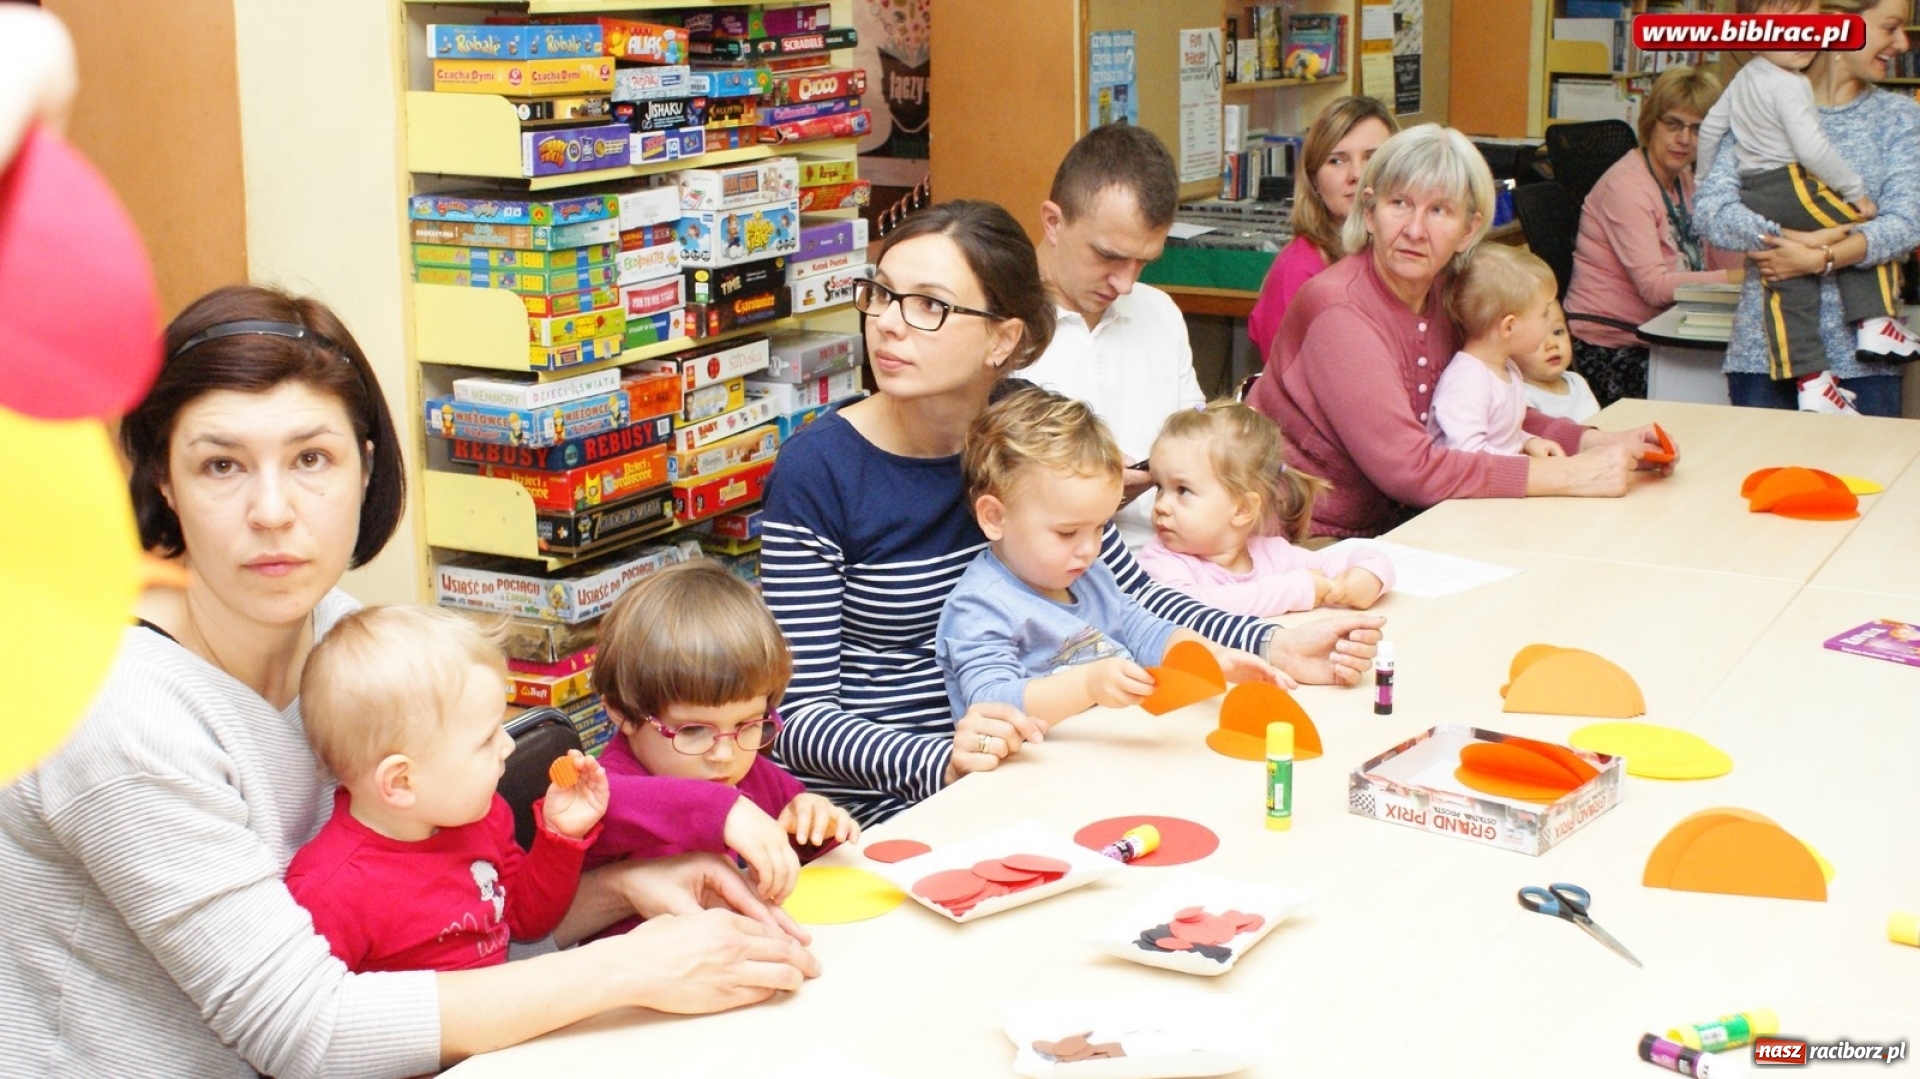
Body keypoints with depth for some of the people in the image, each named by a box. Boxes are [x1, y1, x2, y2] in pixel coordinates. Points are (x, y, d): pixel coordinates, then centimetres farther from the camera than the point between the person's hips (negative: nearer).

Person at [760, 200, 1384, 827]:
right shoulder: (818, 469, -14)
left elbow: (1129, 596, 7)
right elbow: (801, 715, -16)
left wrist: (1276, 647, -8)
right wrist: (941, 762, -33)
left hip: (1005, 777, 5)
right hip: (866, 807, -5)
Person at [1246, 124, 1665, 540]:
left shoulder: (1442, 293, 3)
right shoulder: (1338, 308, -21)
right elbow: (1410, 467, -27)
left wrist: (1596, 442, -4)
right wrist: (1569, 475, -24)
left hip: (1374, 530, 8)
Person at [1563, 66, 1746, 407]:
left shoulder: (1683, 180, 12)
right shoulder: (1627, 185, -14)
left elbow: (1726, 260, 4)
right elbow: (1655, 285, -24)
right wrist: (1737, 277, -26)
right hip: (1607, 351, -8)